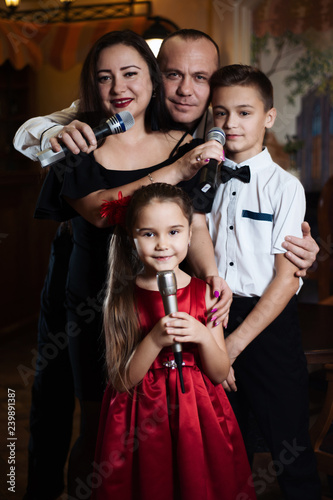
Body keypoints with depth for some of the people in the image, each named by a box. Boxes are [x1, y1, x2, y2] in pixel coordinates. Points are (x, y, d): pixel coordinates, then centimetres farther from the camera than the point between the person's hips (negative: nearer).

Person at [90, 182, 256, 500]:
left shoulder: (204, 293, -5)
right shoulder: (122, 298, -9)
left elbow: (219, 374, -2)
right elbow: (122, 380, -11)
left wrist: (203, 337, -20)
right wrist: (154, 340, -25)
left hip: (197, 416, 2)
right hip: (139, 421, -1)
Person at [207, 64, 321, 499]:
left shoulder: (285, 186, -8)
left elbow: (286, 278, -11)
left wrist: (236, 342, -12)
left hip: (268, 323, -3)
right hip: (214, 319, 4)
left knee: (287, 444, 7)